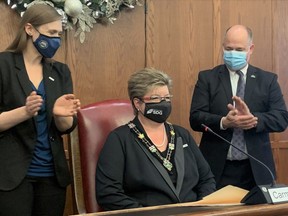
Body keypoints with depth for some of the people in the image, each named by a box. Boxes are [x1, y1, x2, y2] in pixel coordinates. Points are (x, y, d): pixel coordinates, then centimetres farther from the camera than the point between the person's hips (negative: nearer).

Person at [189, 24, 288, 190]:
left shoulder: (268, 80, 7)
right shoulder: (207, 78, 4)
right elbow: (195, 118, -5)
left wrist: (252, 118, -21)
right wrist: (224, 122, -23)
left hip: (256, 169, 1)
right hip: (217, 169, -1)